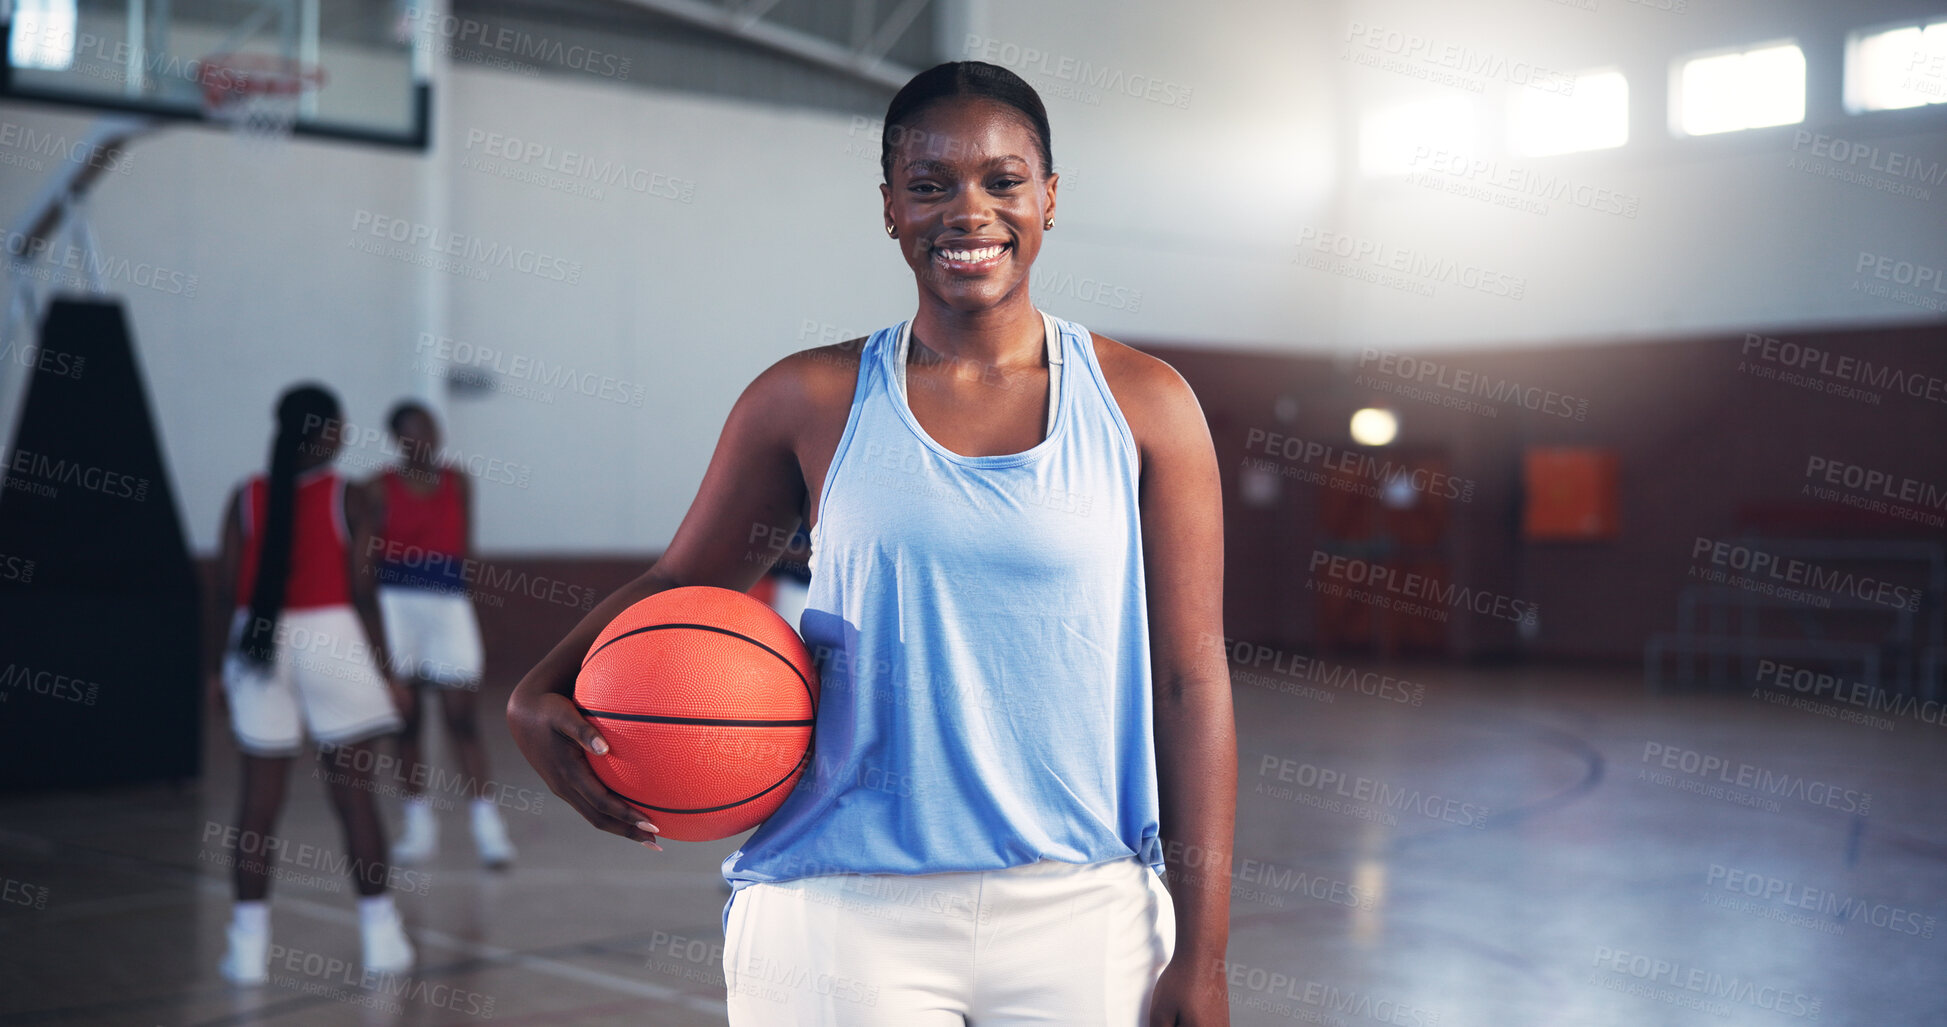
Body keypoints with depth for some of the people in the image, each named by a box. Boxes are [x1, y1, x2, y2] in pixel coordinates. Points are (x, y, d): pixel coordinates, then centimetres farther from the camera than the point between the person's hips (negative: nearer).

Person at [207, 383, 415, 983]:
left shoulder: (246, 498, 5)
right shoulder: (345, 497, -2)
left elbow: (226, 590, 3)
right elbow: (361, 591, -5)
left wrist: (223, 666, 12)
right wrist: (384, 670, 0)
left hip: (257, 643, 2)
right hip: (331, 638, -2)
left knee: (260, 795, 7)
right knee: (353, 793, 3)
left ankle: (249, 944, 8)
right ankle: (381, 937, 7)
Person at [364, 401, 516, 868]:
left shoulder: (458, 484, 7)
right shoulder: (380, 489, 0)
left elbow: (464, 548, 12)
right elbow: (368, 558, 0)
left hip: (449, 605, 1)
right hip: (396, 604, -1)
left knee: (461, 716, -4)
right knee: (405, 717, 5)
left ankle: (485, 821, -5)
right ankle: (419, 821, 15)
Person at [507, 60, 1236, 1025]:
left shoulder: (1143, 404, 2)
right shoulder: (810, 402, 3)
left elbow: (1190, 681, 1)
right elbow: (676, 582, 14)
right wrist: (541, 692, -6)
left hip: (1080, 919, 0)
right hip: (842, 915, 0)